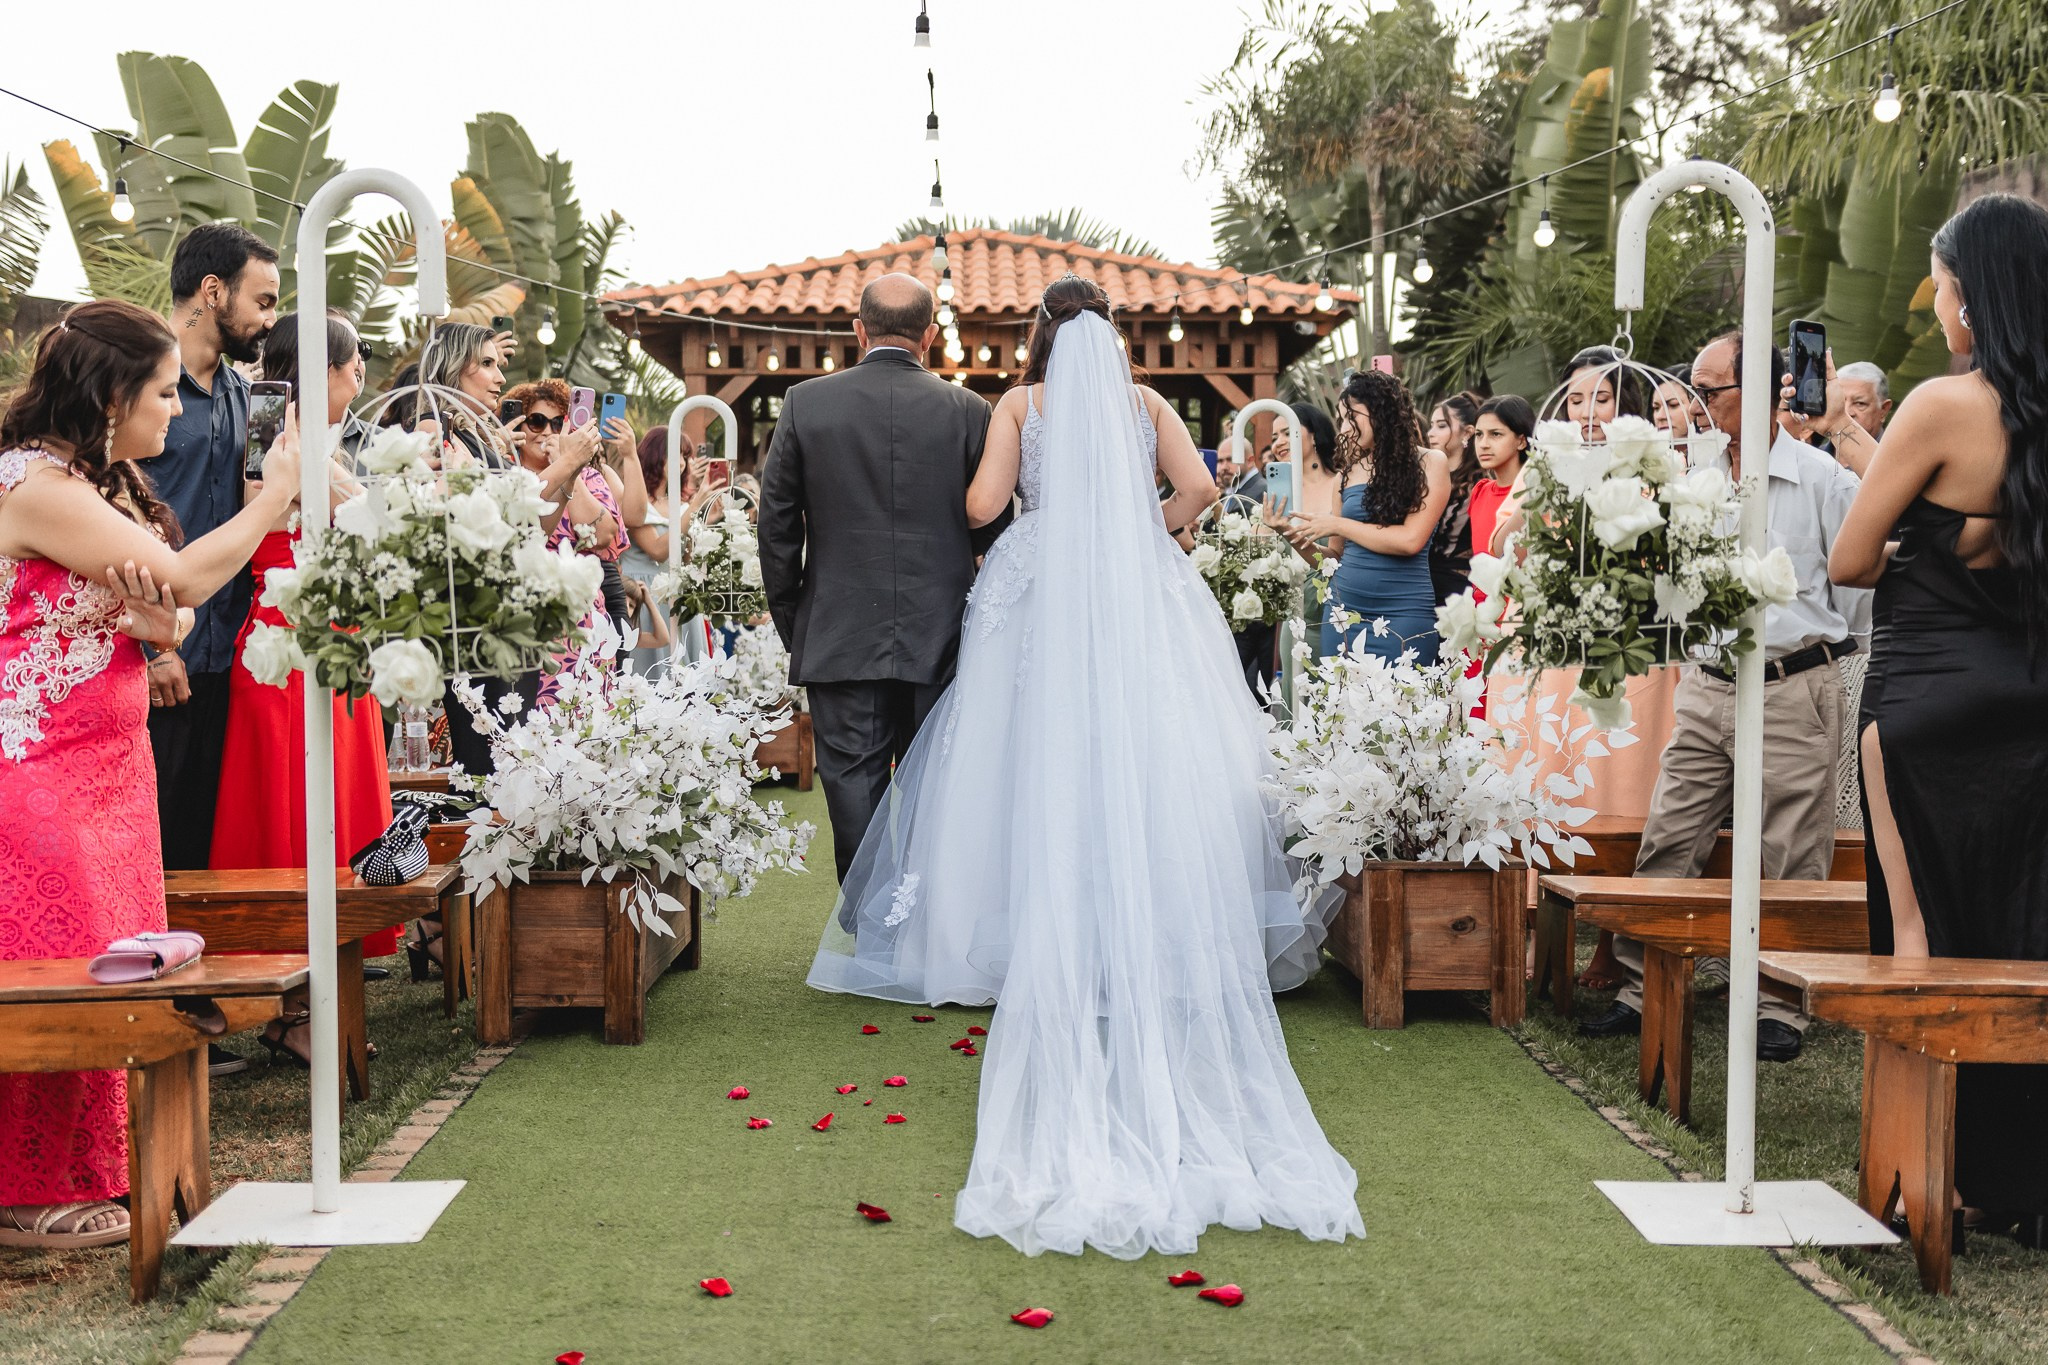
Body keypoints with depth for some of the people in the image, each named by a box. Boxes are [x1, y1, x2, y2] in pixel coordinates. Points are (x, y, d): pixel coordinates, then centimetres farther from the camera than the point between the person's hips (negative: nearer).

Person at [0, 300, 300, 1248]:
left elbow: (174, 618, 14)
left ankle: (96, 1170, 20)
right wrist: (274, 497, -5)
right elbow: (184, 575, -18)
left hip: (111, 763, 9)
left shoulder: (105, 483, 14)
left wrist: (159, 615, -11)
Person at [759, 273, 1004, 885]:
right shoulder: (968, 410, -1)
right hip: (940, 639, 1)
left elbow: (777, 523, 2)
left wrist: (790, 621, 11)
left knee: (853, 787, 4)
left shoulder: (806, 402, -1)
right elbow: (993, 525, 2)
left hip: (839, 640, 0)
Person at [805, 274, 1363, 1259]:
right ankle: (1162, 952, 0)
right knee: (1149, 771, 2)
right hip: (1143, 605, 1)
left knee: (1050, 776, 0)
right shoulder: (1143, 400, 12)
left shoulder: (1019, 403, 7)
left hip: (1043, 605, -1)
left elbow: (983, 504, -3)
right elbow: (1196, 488, 2)